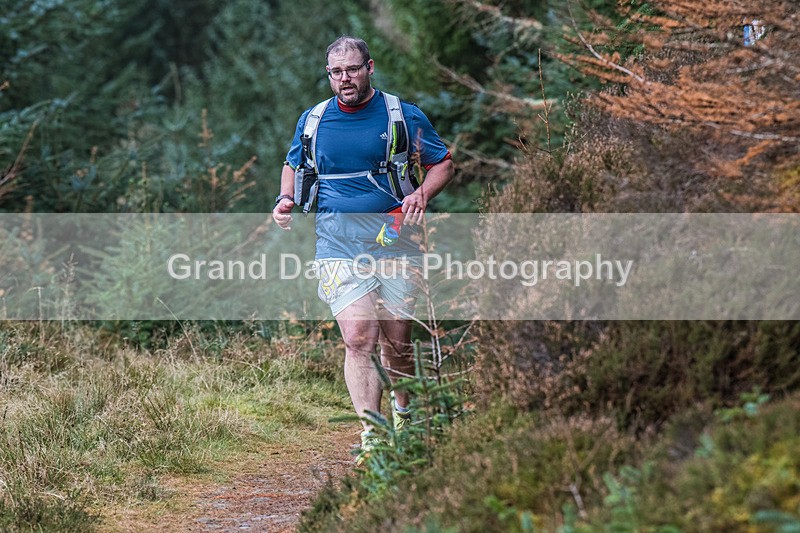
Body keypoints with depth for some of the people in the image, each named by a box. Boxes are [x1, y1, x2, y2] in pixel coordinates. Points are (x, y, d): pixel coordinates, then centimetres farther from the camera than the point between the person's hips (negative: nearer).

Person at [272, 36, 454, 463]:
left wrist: (421, 196, -9)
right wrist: (286, 199, 5)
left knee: (398, 344, 5)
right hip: (337, 244, 0)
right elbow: (293, 165, 26)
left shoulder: (405, 117, 3)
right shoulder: (312, 121, 9)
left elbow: (443, 163, 11)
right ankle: (371, 437, -16)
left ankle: (403, 417, 33)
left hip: (394, 240, 0)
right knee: (359, 339, -16)